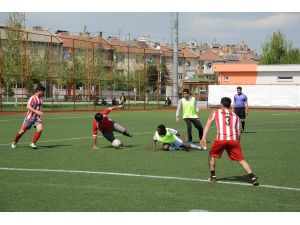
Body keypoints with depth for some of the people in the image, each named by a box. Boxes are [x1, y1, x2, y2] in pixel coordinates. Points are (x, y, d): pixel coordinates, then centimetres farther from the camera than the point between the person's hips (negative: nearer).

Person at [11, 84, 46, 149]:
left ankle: (32, 143, -9)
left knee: (40, 129, -19)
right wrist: (36, 111, -38)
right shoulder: (32, 98, -16)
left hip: (37, 118, 6)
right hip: (29, 117, -6)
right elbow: (28, 107, -31)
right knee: (22, 131, 3)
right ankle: (15, 142, 27)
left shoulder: (40, 99, 8)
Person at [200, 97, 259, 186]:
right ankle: (253, 178, -9)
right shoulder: (235, 116, 24)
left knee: (211, 155, 24)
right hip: (233, 140, 2)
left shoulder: (216, 112, 20)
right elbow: (238, 133, 20)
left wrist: (204, 138, 0)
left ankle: (213, 176, 25)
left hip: (221, 139, -1)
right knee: (241, 160, 5)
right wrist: (237, 143, 31)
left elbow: (208, 124, 7)